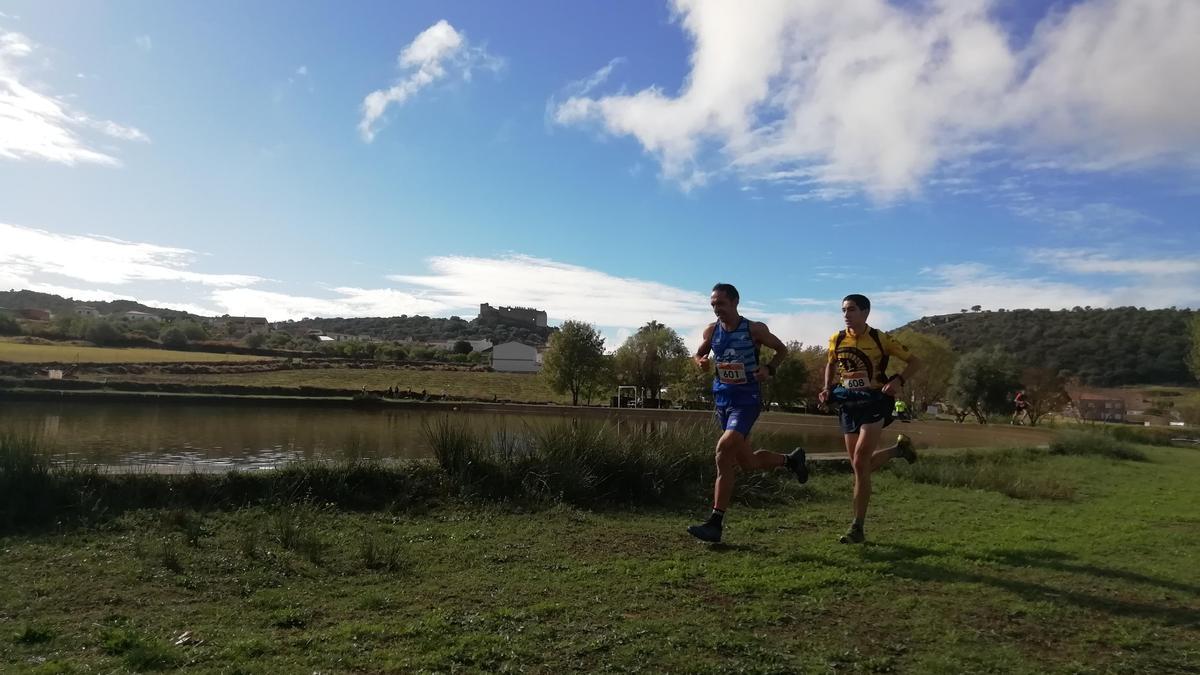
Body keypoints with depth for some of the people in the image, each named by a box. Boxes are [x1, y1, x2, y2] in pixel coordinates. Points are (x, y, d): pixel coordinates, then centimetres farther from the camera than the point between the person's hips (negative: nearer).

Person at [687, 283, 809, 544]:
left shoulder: (754, 329, -7)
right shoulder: (711, 331, 3)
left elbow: (782, 349, 6)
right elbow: (698, 355, 18)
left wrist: (769, 368, -12)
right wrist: (701, 362, -6)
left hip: (747, 399, -6)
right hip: (722, 400, 6)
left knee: (724, 449, -23)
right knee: (747, 462, 12)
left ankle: (715, 523, -16)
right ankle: (791, 459, 43)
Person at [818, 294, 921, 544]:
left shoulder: (880, 339, -8)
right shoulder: (837, 339, 2)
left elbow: (914, 362, -1)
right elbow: (831, 364, 21)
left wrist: (898, 380, -18)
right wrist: (828, 388, 4)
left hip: (875, 403, -5)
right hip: (848, 404, 5)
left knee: (860, 462, -16)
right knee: (860, 466, 9)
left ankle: (857, 528, -6)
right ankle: (899, 448, 39)